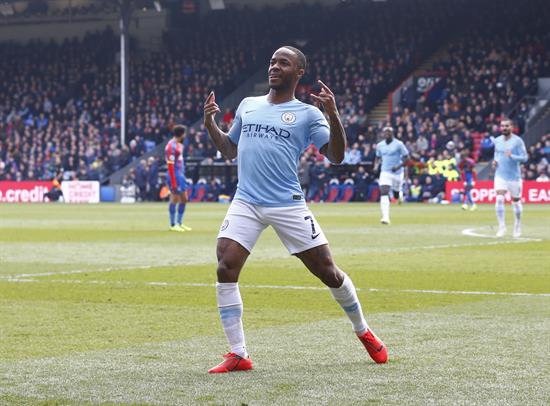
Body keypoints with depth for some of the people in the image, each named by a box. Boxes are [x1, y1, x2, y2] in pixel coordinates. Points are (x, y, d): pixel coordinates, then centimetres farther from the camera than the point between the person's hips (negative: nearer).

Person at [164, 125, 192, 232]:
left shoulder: (179, 144, 13)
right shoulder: (171, 146, -17)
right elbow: (170, 165, -20)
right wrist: (173, 182, -21)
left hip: (181, 175, 10)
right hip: (175, 176, -10)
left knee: (184, 199, 12)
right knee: (174, 199, -3)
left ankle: (179, 223, 20)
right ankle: (173, 224, 4)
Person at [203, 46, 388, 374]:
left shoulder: (308, 113, 4)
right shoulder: (248, 105, 17)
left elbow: (336, 156, -5)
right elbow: (230, 150, 26)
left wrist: (333, 114, -16)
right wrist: (210, 123, 12)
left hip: (288, 205, -3)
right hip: (245, 203, 3)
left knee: (328, 272, 1)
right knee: (226, 270, -15)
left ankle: (363, 331, 26)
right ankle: (238, 355, -7)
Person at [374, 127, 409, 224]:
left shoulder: (398, 144, -8)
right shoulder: (380, 145, 5)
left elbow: (406, 157, -7)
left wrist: (399, 166, -21)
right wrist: (376, 166, 0)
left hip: (397, 173, -2)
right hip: (385, 172, 2)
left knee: (396, 196, 11)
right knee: (384, 193, -17)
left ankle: (400, 193, 51)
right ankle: (386, 217, -23)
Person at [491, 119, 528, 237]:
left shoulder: (518, 141, -8)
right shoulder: (497, 140, 7)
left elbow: (524, 157, -11)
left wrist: (512, 156, -26)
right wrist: (495, 161, 2)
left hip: (514, 176, -3)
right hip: (500, 175, 3)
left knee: (516, 201, 8)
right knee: (499, 199, -15)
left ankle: (517, 226, 27)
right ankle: (501, 227, -10)